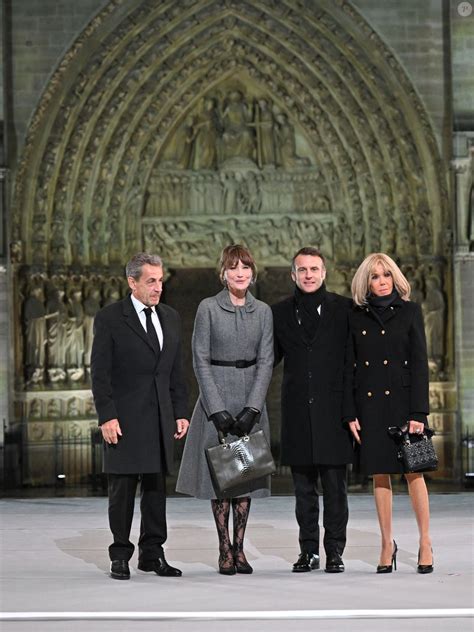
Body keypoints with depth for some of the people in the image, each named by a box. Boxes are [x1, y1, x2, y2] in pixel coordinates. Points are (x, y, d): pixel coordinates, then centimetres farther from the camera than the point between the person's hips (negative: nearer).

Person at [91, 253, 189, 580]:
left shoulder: (170, 317, 13)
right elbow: (100, 373, -6)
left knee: (156, 486, 7)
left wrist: (181, 412, 9)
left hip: (160, 418, 5)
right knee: (123, 488, -1)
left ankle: (152, 553, 14)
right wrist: (107, 416, -13)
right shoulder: (110, 318, -4)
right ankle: (120, 556, 6)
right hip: (124, 419, -5)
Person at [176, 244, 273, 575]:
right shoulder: (208, 308, -2)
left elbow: (266, 361, 2)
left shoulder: (263, 311, 6)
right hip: (217, 397, -3)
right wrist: (218, 409, -13)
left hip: (251, 401, 3)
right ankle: (225, 550, 2)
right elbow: (201, 360, -5)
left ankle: (239, 548, 9)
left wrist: (251, 408, -9)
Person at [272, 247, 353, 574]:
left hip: (333, 409, -2)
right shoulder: (280, 313, 10)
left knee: (335, 486, 0)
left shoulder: (344, 309, 3)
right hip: (298, 410, 2)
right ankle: (309, 550, 15)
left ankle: (335, 550, 7)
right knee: (304, 487, 8)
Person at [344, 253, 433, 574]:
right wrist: (350, 413, 1)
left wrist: (418, 412, -9)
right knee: (380, 474, 5)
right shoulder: (356, 317, 9)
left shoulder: (410, 312, 2)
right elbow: (350, 367, 9)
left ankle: (425, 543, 3)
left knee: (413, 471, -4)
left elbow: (419, 363, -2)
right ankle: (387, 545, 11)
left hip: (402, 400, -2)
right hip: (369, 403, 2)